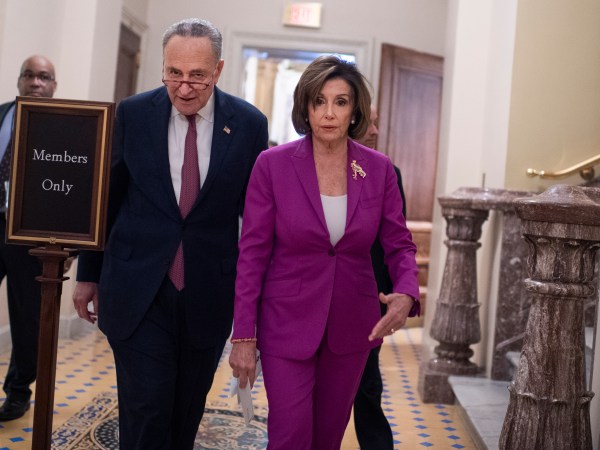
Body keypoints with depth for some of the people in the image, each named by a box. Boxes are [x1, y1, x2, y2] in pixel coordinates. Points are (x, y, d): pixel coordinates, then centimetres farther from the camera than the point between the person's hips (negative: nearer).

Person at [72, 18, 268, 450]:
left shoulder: (249, 124, -4)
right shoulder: (133, 114, -2)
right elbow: (106, 198, 6)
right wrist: (89, 274, 10)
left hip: (209, 295, 1)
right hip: (138, 290, 0)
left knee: (188, 409, 15)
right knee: (146, 408, -3)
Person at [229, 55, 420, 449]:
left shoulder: (379, 169, -2)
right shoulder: (273, 164, -9)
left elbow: (400, 244, 2)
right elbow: (253, 253, -7)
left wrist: (407, 294, -19)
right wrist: (244, 336, -8)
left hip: (351, 328, 3)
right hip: (288, 324, -3)